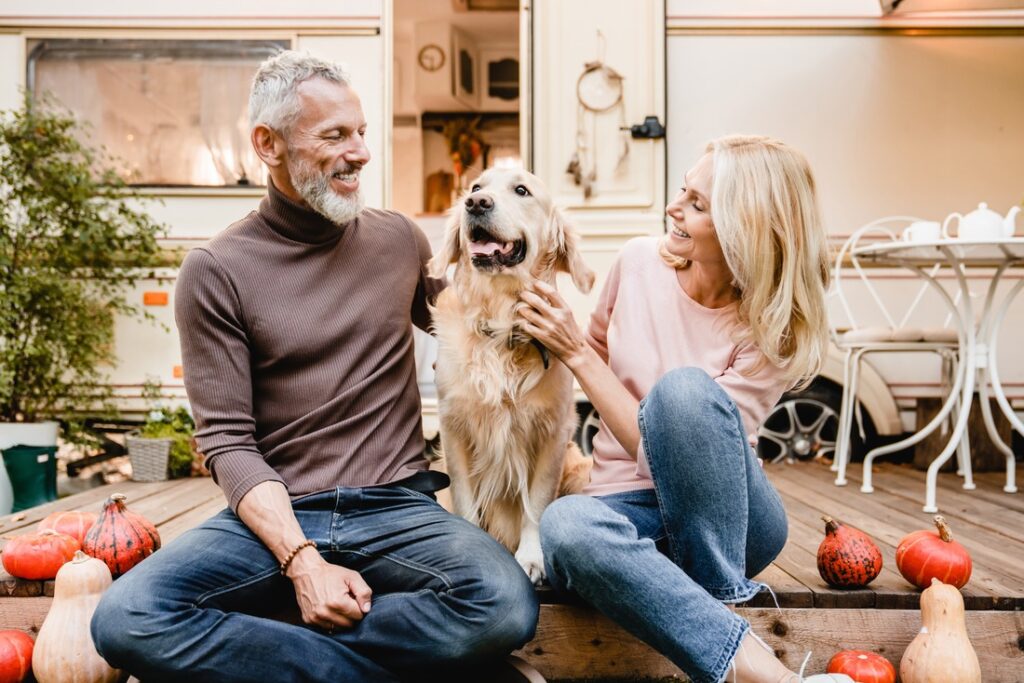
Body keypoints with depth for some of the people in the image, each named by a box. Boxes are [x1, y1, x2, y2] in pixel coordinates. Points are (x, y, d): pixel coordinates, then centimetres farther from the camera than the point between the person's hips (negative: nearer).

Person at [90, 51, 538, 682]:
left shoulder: (400, 239, 10)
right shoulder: (216, 272, 0)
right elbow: (229, 442, -4)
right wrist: (301, 559, -19)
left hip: (395, 508, 2)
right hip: (276, 513, -1)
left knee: (507, 606, -29)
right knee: (127, 619, -28)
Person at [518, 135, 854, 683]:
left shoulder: (773, 329, -14)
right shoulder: (640, 261, -4)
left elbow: (666, 445, -20)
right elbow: (597, 348, 16)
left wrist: (575, 352, -19)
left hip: (723, 517, -2)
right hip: (629, 503, 3)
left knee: (683, 387, -35)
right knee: (564, 525, -37)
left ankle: (718, 596, -20)